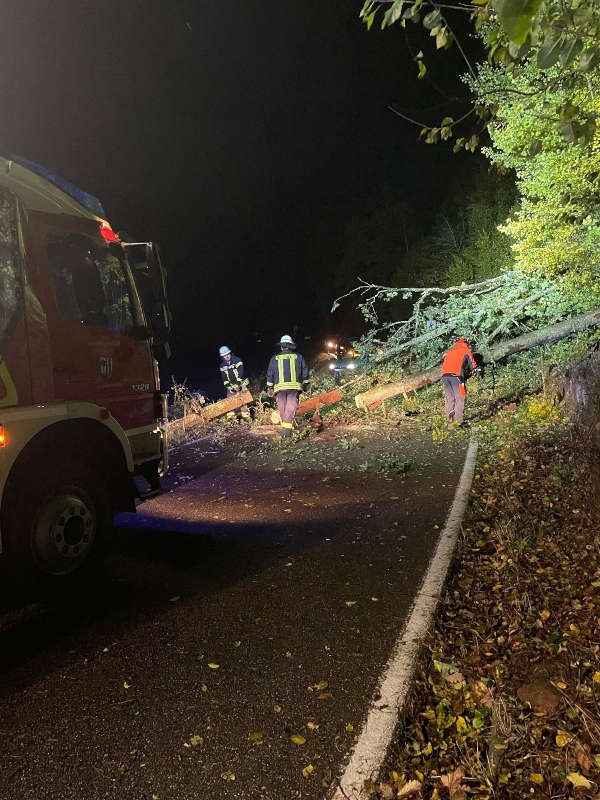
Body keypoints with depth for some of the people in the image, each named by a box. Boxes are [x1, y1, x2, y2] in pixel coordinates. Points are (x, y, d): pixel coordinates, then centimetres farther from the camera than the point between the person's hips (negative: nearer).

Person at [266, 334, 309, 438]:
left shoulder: (275, 358, 10)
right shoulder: (298, 357, 8)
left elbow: (270, 374, 12)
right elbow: (305, 371, 13)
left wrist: (269, 387, 21)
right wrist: (304, 384, 25)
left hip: (280, 387, 1)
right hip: (294, 386, -1)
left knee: (282, 408, 12)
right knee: (291, 407, -4)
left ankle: (284, 424, 14)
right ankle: (287, 428, -16)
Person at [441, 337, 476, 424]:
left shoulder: (450, 352, 31)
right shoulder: (466, 351, 16)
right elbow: (473, 366, 12)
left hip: (445, 375, 5)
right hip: (456, 376, -5)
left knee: (449, 398, 12)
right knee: (460, 399, -3)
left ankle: (449, 419, 10)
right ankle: (458, 420, -10)